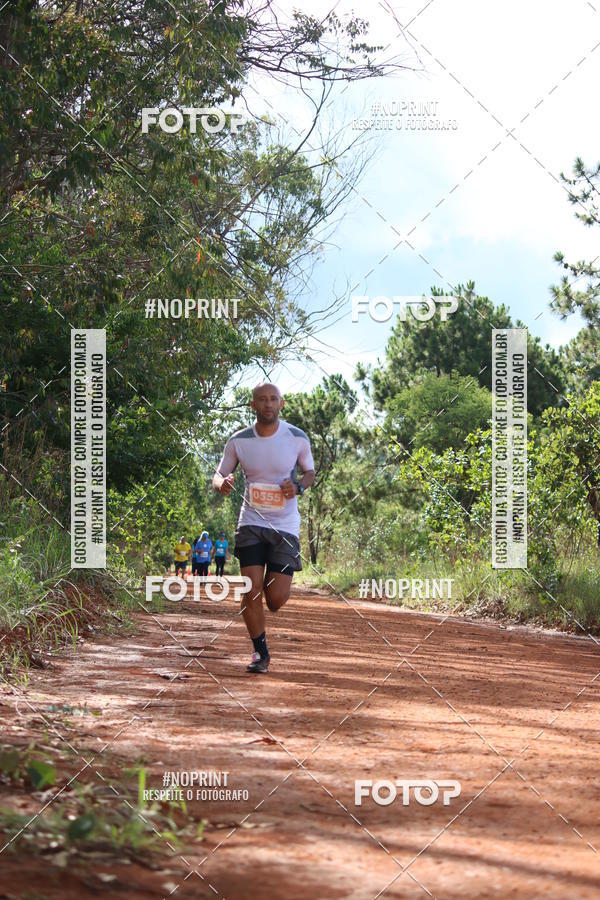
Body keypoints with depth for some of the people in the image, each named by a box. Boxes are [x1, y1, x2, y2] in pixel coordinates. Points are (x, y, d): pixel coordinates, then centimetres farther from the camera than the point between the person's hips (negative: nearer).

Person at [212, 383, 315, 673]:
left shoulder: (297, 438, -4)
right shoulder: (238, 441, -3)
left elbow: (309, 471, 11)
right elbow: (219, 475, 7)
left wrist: (298, 486, -12)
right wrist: (222, 482, -18)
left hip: (285, 526, 0)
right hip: (251, 521, 1)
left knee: (276, 599, -5)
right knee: (252, 590, -11)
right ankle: (260, 652, 7)